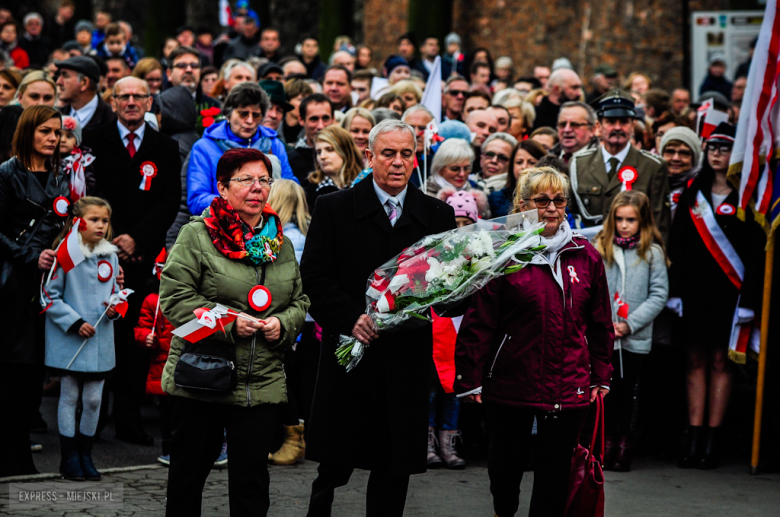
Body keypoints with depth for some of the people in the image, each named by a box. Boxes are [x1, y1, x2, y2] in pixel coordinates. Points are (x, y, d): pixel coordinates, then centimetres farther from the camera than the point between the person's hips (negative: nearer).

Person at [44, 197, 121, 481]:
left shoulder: (110, 256, 8)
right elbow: (50, 297, -8)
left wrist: (116, 308, -3)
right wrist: (75, 322, -15)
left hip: (100, 341, 5)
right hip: (69, 341, -4)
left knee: (94, 399, 7)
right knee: (69, 397, 5)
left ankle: (85, 454, 20)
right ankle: (69, 457, 13)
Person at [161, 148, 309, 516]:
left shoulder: (279, 242, 13)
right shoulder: (197, 235, -3)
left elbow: (300, 302, 17)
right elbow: (174, 297, -10)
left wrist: (283, 324, -4)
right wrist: (227, 323, -16)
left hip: (262, 385, 4)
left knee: (252, 479, 4)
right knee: (188, 473, 9)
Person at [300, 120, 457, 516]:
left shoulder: (438, 216, 9)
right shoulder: (334, 209, 3)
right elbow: (313, 278, -3)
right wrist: (351, 317, -16)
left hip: (408, 360, 2)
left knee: (395, 469, 5)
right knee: (335, 464, 3)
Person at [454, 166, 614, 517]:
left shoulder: (585, 256, 5)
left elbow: (600, 322, 12)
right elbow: (479, 321, -6)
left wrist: (601, 376, 11)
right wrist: (470, 379, -7)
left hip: (568, 386, 2)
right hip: (511, 380, -2)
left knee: (556, 469, 4)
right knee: (507, 458, 14)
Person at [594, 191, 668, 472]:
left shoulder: (652, 253, -2)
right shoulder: (600, 248, 3)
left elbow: (659, 294, -3)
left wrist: (630, 323, -11)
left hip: (636, 337, -1)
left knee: (627, 390, 8)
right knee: (607, 388, 2)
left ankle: (623, 439, 20)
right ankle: (608, 438, 14)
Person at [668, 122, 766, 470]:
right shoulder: (692, 193, 10)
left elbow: (755, 252, -5)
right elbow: (677, 244, 8)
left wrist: (748, 300, -11)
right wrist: (675, 291, 1)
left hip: (727, 292, -3)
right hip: (694, 288, 3)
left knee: (719, 361, 1)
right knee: (695, 360, 4)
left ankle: (713, 438, 5)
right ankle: (694, 437, 6)